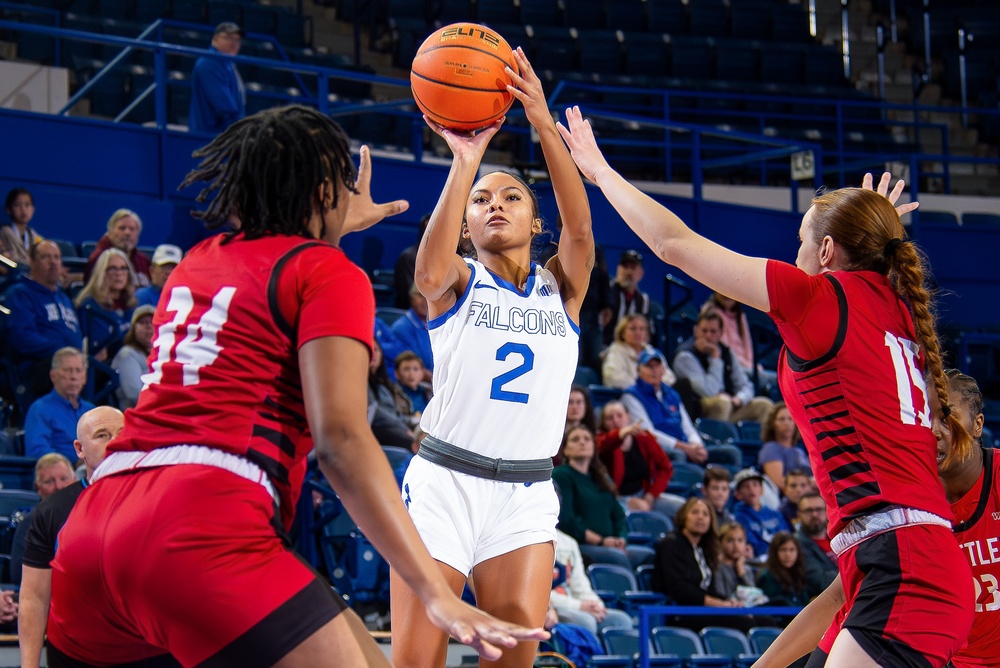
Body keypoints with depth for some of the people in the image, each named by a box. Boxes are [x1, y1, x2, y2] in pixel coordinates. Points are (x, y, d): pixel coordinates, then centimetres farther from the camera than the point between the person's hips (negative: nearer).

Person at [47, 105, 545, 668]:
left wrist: (337, 226, 70)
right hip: (204, 534, -8)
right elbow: (340, 438, -9)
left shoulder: (198, 260, 26)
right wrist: (438, 594, -14)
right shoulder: (327, 271, 5)